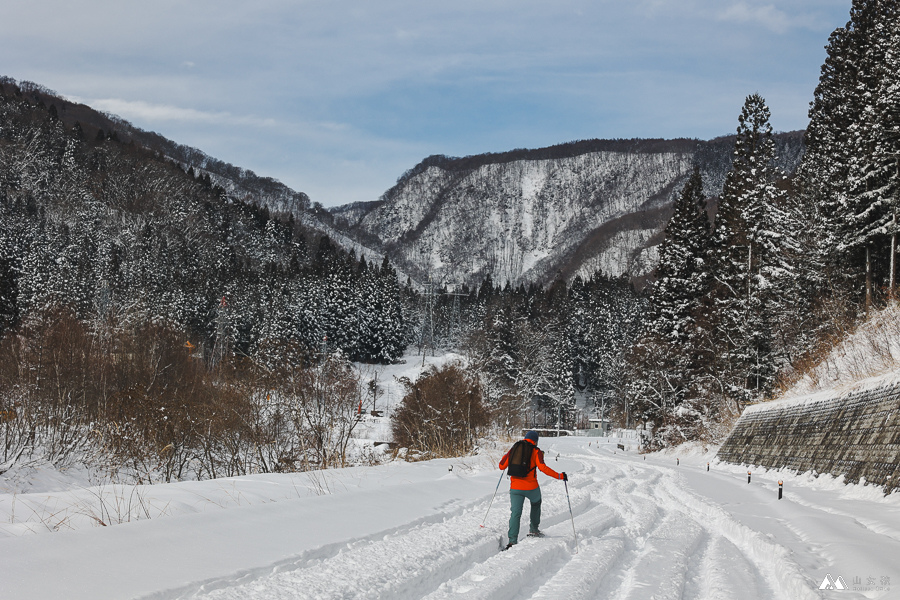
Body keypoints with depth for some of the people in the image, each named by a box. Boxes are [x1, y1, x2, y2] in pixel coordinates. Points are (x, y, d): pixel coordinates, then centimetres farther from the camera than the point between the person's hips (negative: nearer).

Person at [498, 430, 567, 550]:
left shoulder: (514, 449, 7)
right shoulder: (536, 451, -2)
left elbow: (502, 466, 10)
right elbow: (542, 467, -16)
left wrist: (506, 456, 31)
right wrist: (559, 476, -11)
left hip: (515, 487, 2)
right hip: (531, 487, -2)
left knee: (515, 513, 0)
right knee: (536, 503, 29)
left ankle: (512, 540, -15)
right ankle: (534, 528, 32)